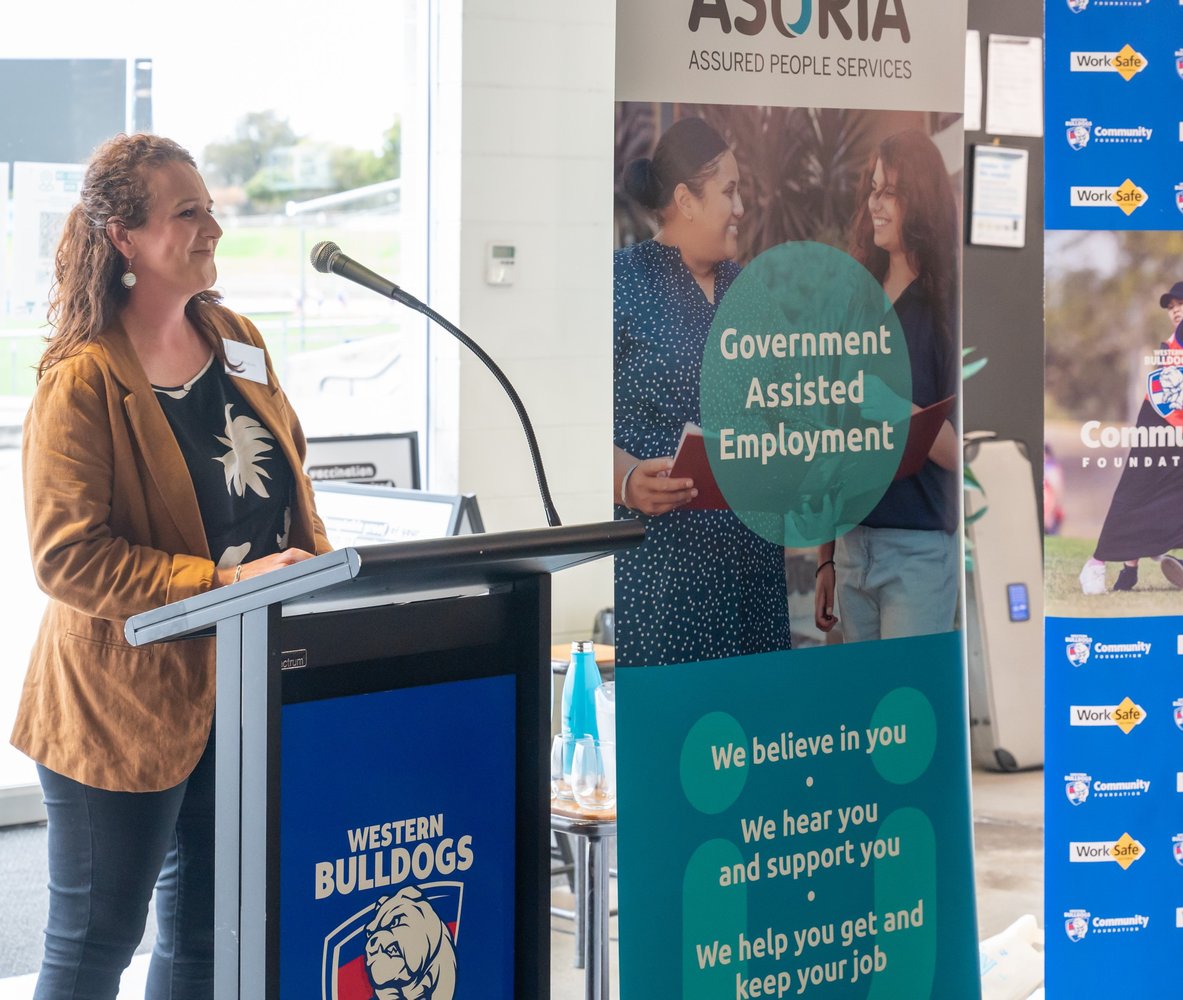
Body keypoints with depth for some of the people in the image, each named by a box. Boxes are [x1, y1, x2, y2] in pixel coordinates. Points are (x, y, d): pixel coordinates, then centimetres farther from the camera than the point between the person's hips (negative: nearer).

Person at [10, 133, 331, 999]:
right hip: (121, 700, -7)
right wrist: (223, 581, -27)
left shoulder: (238, 342, 7)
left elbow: (289, 483, 18)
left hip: (242, 692, 7)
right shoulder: (83, 381, -16)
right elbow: (69, 558, -21)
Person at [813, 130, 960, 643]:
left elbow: (958, 451, -12)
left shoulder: (942, 307, -7)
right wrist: (826, 557, 14)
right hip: (851, 544, 6)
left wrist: (890, 405, -26)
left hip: (917, 549, -6)